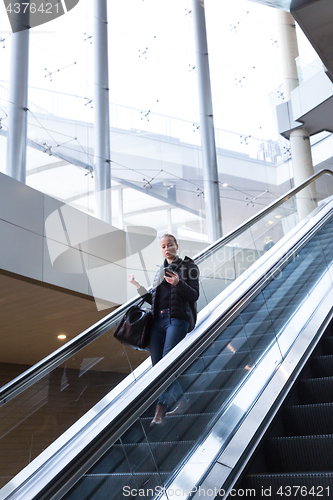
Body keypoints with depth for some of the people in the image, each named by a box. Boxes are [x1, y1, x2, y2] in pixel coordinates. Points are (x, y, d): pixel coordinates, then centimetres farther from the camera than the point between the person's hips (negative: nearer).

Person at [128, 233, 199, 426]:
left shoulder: (188, 266, 6)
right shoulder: (161, 271, 22)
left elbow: (194, 295, -4)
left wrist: (178, 283, -21)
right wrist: (137, 285, 18)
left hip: (177, 318, -6)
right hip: (159, 319, 6)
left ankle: (161, 409, -18)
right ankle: (182, 400, 16)